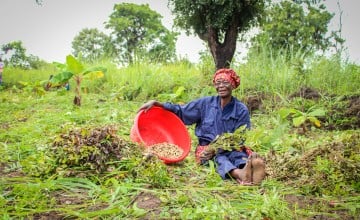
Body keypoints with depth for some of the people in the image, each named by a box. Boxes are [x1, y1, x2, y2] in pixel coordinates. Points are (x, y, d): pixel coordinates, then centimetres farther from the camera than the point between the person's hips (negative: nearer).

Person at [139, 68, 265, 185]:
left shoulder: (241, 110, 1)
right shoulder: (205, 103, 4)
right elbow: (181, 112, 8)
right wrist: (156, 104, -4)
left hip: (232, 148, 1)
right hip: (207, 148, 0)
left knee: (238, 154, -35)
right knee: (219, 157, -35)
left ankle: (247, 168, -69)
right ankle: (239, 174, -67)